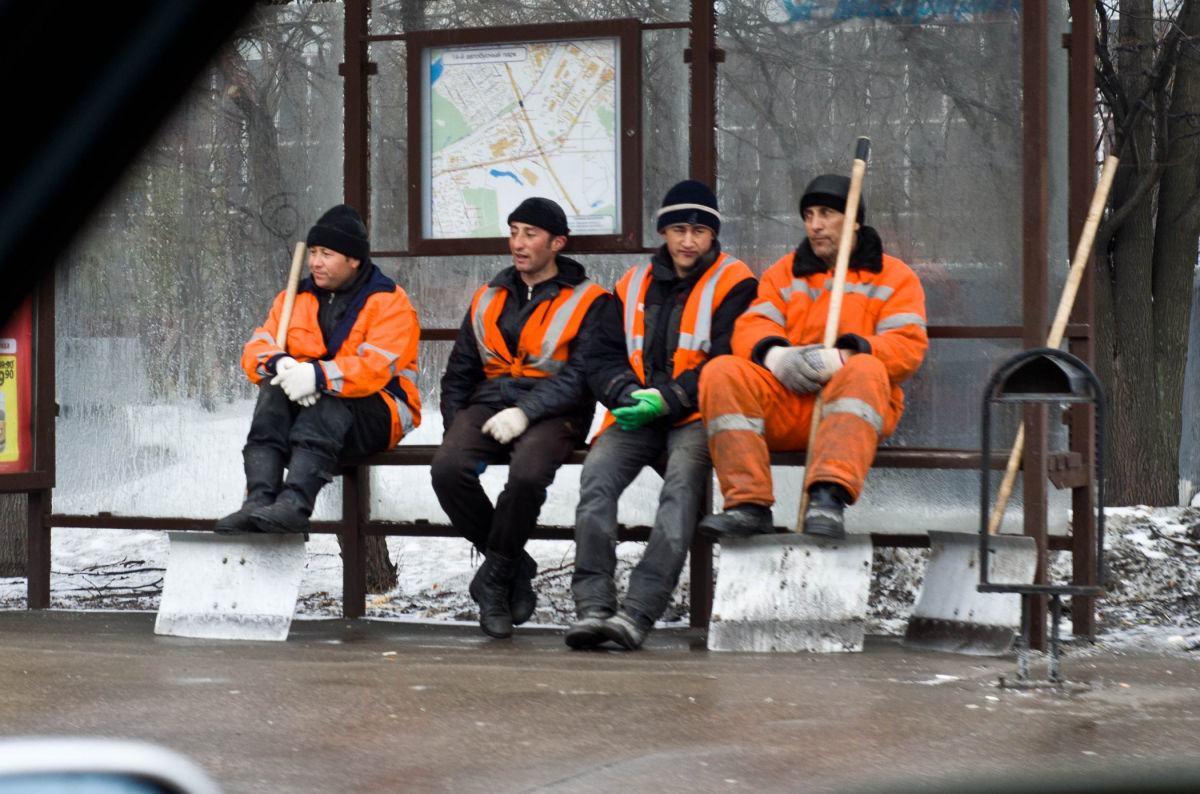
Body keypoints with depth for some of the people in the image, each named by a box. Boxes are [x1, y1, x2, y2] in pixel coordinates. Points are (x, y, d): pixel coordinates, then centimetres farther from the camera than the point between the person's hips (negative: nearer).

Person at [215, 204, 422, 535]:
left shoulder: (389, 302, -5)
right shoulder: (295, 297, 14)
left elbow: (375, 368, -20)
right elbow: (256, 347, 3)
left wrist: (318, 375, -34)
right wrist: (279, 365, -21)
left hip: (376, 413, -4)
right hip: (306, 407, 5)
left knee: (328, 401, -36)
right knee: (273, 390, -27)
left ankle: (294, 505, -55)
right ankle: (259, 501, -43)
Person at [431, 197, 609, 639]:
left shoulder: (586, 302, 6)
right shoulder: (488, 300, 22)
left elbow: (580, 376, -7)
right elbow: (458, 374, 23)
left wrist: (525, 412, -19)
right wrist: (456, 431, 6)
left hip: (551, 413, -4)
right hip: (489, 403, 4)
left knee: (527, 474, -37)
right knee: (447, 468, -28)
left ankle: (494, 579, -13)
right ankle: (516, 571, -10)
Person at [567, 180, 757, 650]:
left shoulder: (734, 284, 4)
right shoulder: (634, 285, 18)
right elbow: (602, 357, 15)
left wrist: (666, 400, -15)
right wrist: (628, 394, -7)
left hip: (697, 417, -4)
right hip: (637, 416, 4)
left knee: (683, 479, -33)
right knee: (597, 473, -25)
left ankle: (638, 612, -42)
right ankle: (593, 606, -31)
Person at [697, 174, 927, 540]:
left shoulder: (894, 276, 12)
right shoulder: (784, 272, 23)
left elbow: (908, 346, -4)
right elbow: (750, 327, 9)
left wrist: (845, 358, -23)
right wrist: (774, 354, -17)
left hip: (854, 401, -3)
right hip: (785, 405, 3)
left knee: (865, 370, -37)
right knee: (721, 372, -23)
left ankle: (829, 496, -53)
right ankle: (749, 505, -33)